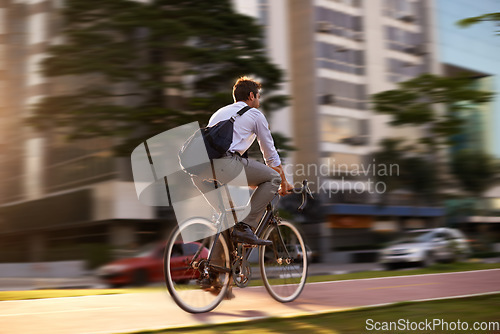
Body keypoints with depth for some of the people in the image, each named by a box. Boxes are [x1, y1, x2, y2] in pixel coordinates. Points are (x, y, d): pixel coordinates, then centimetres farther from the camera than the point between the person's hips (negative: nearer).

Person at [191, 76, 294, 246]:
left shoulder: (219, 112, 36)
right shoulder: (255, 115, 19)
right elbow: (270, 154, 24)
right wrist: (284, 184, 39)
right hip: (225, 165, -6)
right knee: (273, 177, 10)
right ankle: (245, 227, 0)